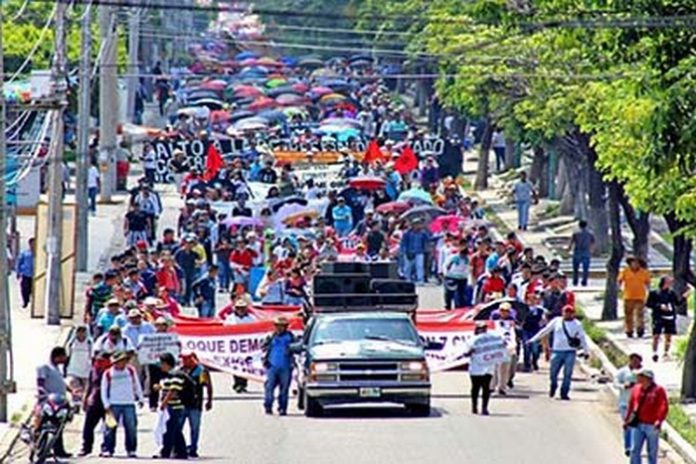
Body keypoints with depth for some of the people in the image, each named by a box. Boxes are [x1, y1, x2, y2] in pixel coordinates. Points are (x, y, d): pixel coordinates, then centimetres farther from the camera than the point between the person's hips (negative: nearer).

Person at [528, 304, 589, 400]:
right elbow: (545, 331, 11)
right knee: (553, 373, 1)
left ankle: (564, 393, 3)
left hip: (570, 352, -1)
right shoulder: (556, 321, 7)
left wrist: (586, 351, 6)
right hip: (557, 351, 1)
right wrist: (533, 339, 9)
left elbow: (582, 338, 10)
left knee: (568, 374, -4)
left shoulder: (577, 324, 6)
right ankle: (553, 386, 29)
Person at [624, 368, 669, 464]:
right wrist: (626, 419, 16)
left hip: (652, 426, -4)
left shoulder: (658, 390, -8)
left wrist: (659, 420, -29)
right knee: (634, 450, 3)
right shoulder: (636, 389, 7)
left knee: (652, 452, 7)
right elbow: (631, 405, 16)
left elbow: (664, 407, -17)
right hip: (638, 424, 4)